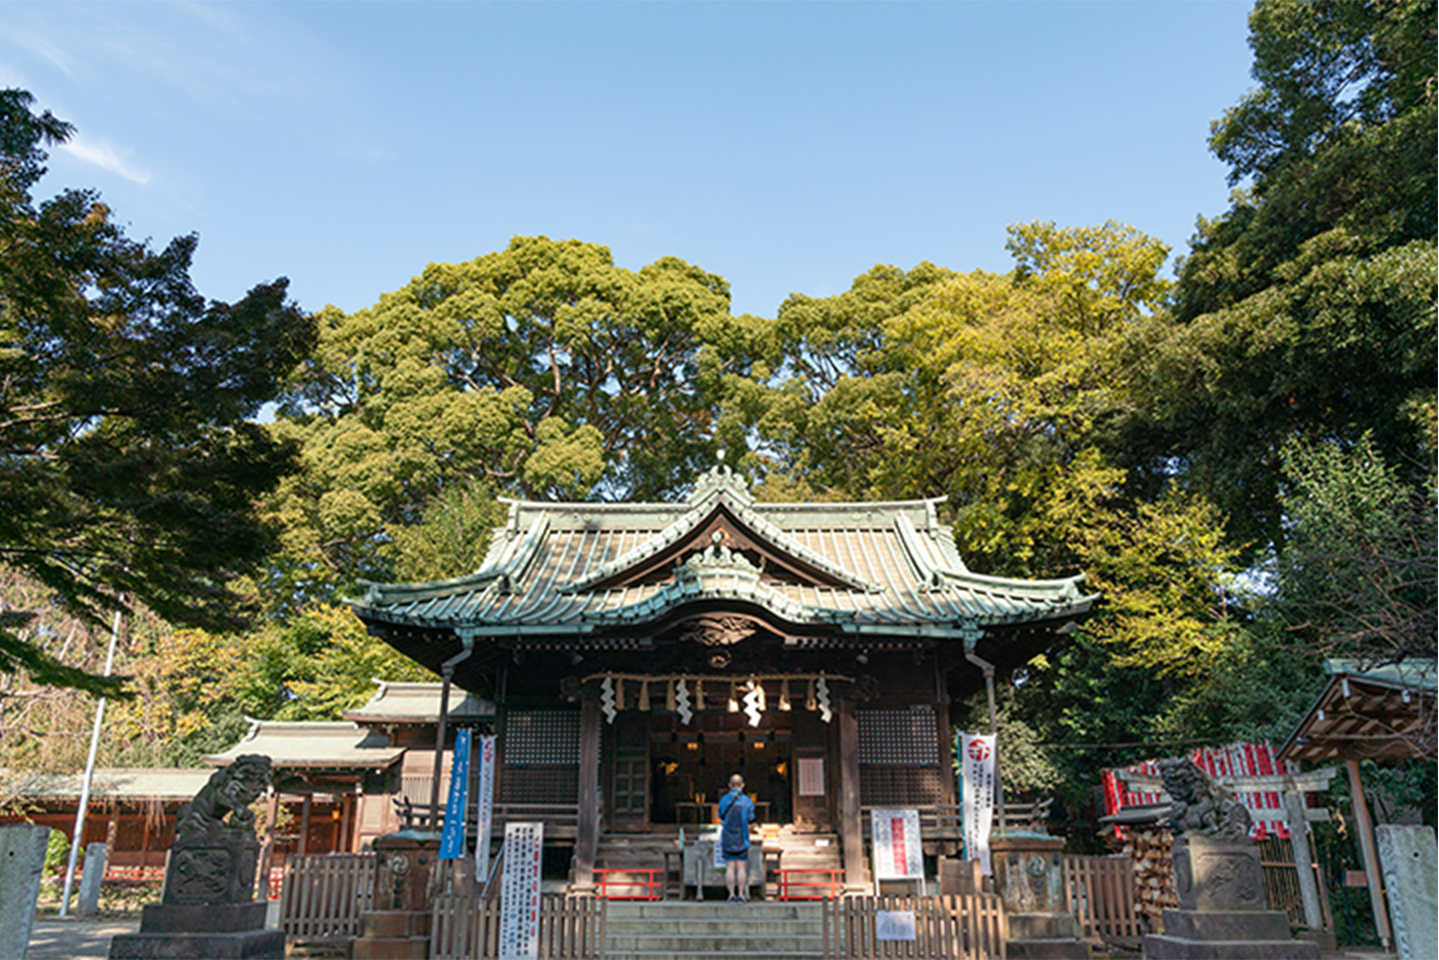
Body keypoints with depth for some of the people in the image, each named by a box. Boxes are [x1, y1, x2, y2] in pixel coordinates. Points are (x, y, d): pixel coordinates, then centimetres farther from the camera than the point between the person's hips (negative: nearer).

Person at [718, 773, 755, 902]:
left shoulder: (723, 800, -2)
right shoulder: (747, 801, -6)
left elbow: (721, 819, 8)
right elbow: (751, 820, -1)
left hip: (727, 839, 1)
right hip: (742, 840, -1)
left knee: (730, 868, 4)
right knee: (741, 868, 5)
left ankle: (732, 895, 3)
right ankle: (741, 895, 2)